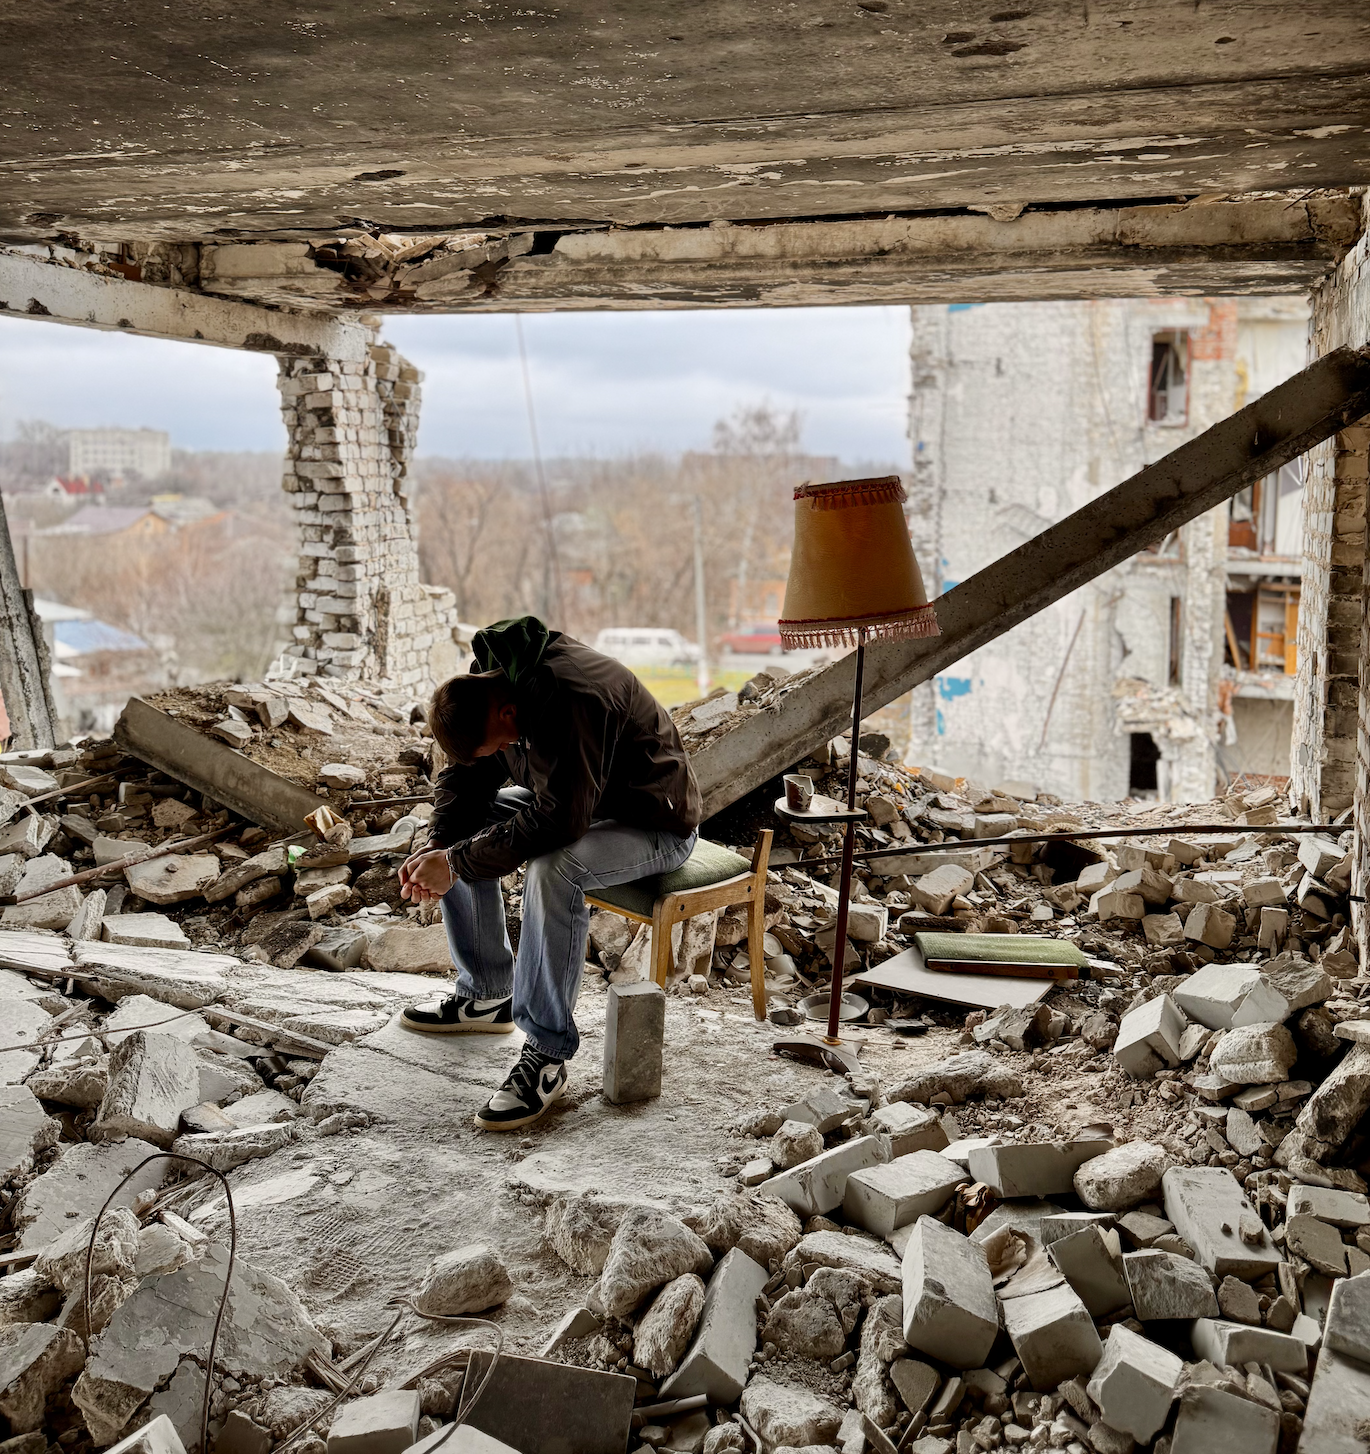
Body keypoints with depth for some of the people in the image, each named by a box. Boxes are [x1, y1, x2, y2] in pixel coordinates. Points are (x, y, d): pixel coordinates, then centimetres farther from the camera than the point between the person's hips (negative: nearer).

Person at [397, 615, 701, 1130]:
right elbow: (464, 778, 3)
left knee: (554, 869, -35)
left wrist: (458, 863, -31)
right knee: (457, 835, 0)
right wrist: (435, 848, -14)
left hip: (653, 824, -9)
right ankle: (486, 995, 14)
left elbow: (557, 822, -37)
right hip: (567, 804, 9)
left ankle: (547, 1055, -23)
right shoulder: (485, 682, -8)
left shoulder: (572, 700, -34)